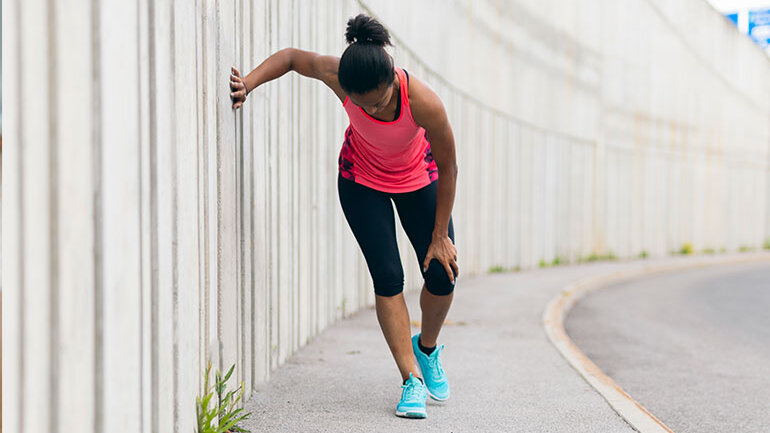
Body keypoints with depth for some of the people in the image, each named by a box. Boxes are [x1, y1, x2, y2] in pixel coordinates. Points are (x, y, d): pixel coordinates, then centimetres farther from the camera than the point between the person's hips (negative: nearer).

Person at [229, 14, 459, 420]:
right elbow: (291, 56, -10)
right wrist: (248, 82, -26)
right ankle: (411, 379, -2)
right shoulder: (337, 76, -33)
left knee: (442, 276, -2)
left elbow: (448, 168, -22)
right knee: (388, 277, -11)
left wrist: (440, 235, -15)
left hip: (418, 180, 0)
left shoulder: (424, 103, -38)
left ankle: (427, 348, 29)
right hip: (362, 180, 1)